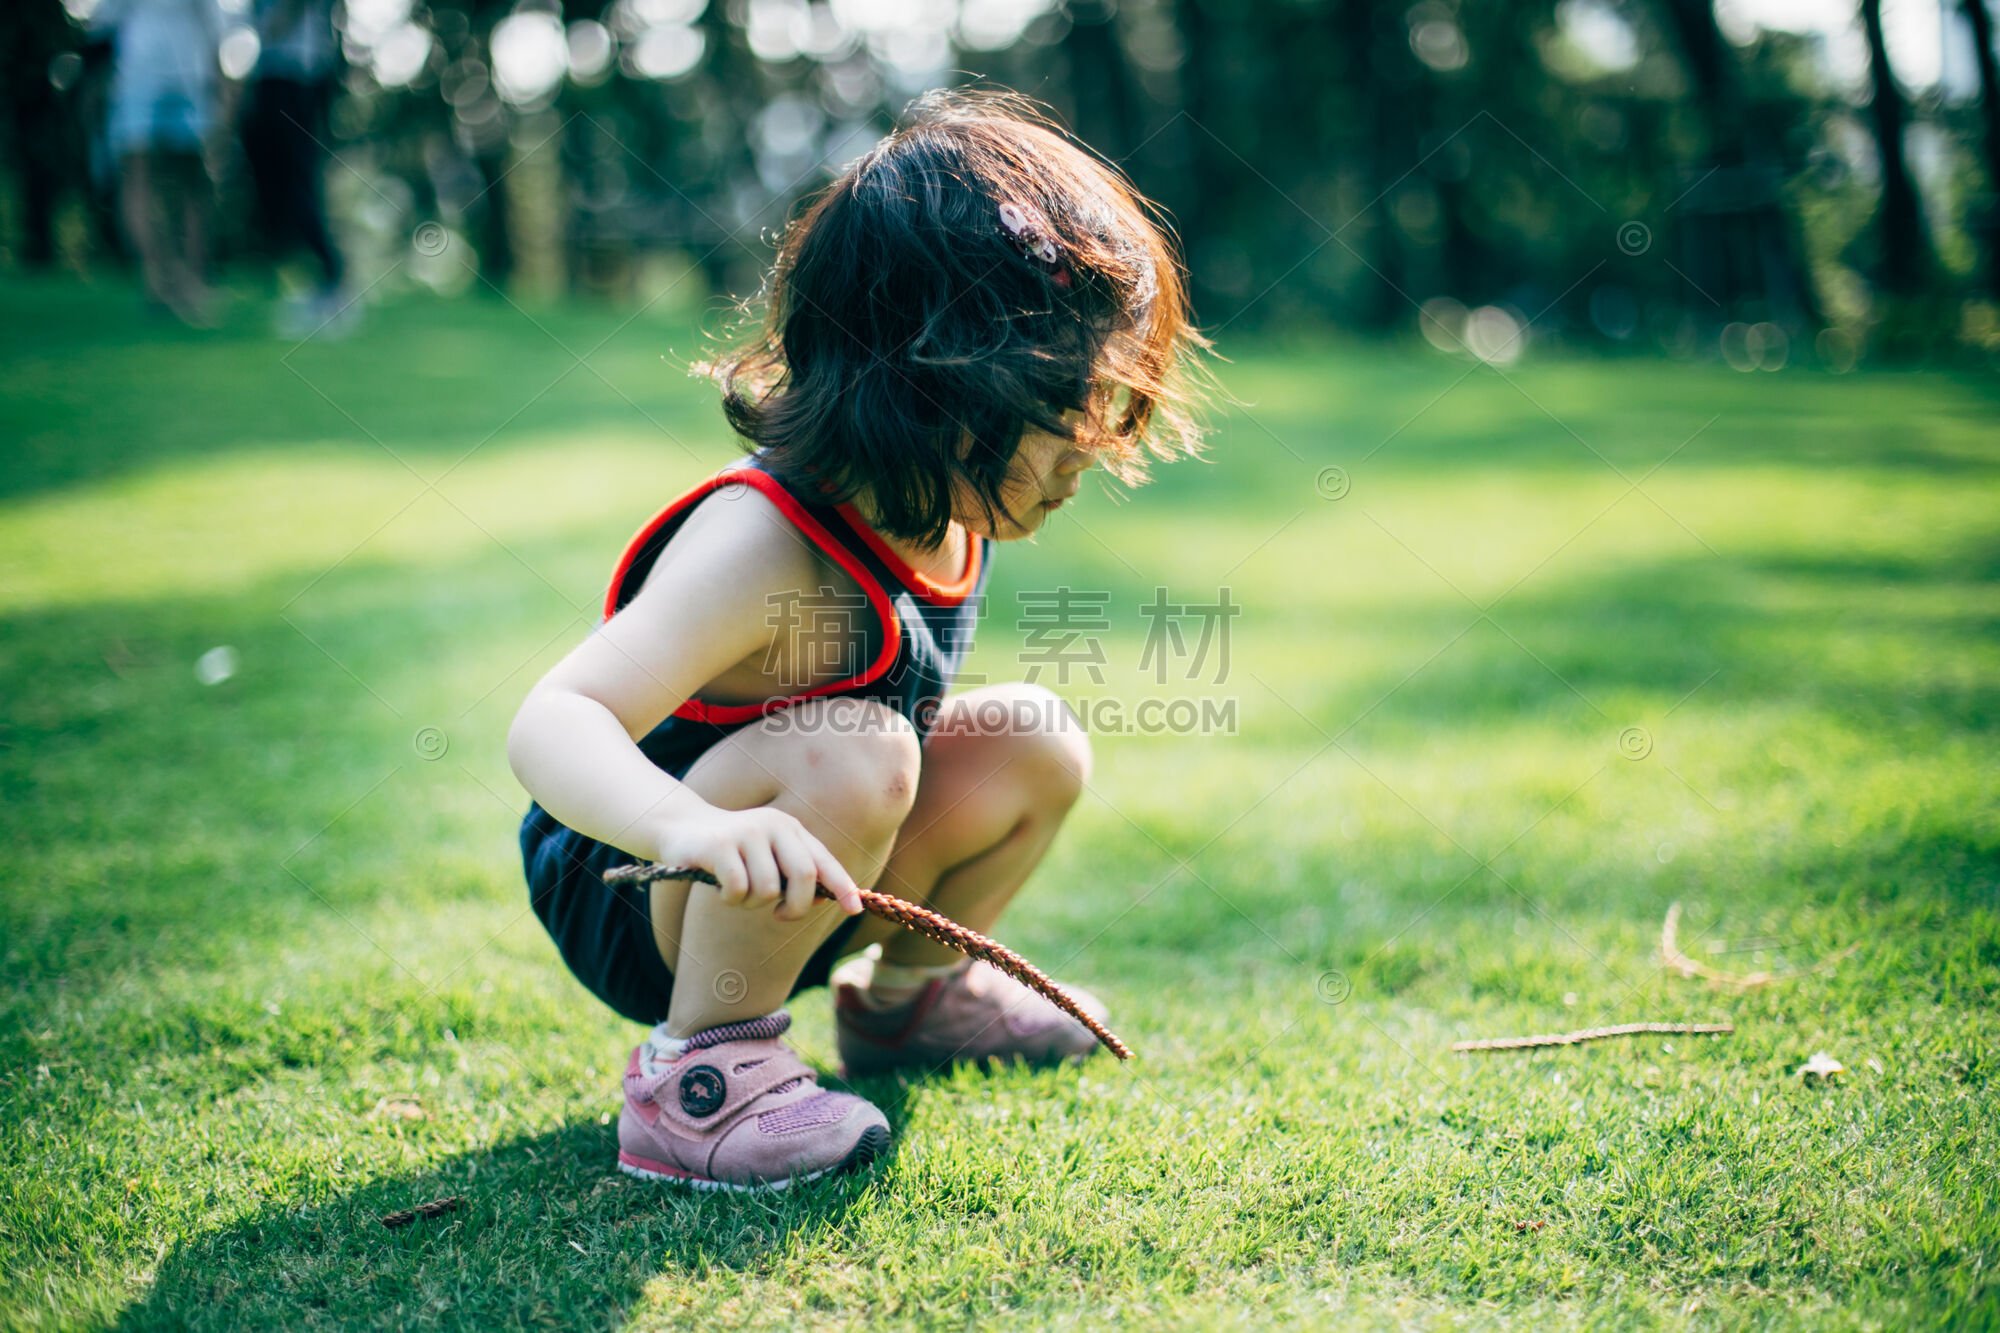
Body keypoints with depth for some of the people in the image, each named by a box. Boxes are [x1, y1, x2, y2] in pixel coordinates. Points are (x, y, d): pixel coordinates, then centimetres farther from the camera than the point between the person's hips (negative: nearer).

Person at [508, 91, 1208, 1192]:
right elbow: (551, 726, -41)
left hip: (771, 891, 9)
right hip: (629, 901, -8)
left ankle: (905, 993, 25)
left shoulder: (948, 516, -5)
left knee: (1037, 744, 2)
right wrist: (695, 828, -58)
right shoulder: (765, 546, -32)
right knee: (851, 756, -34)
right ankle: (699, 1074, -16)